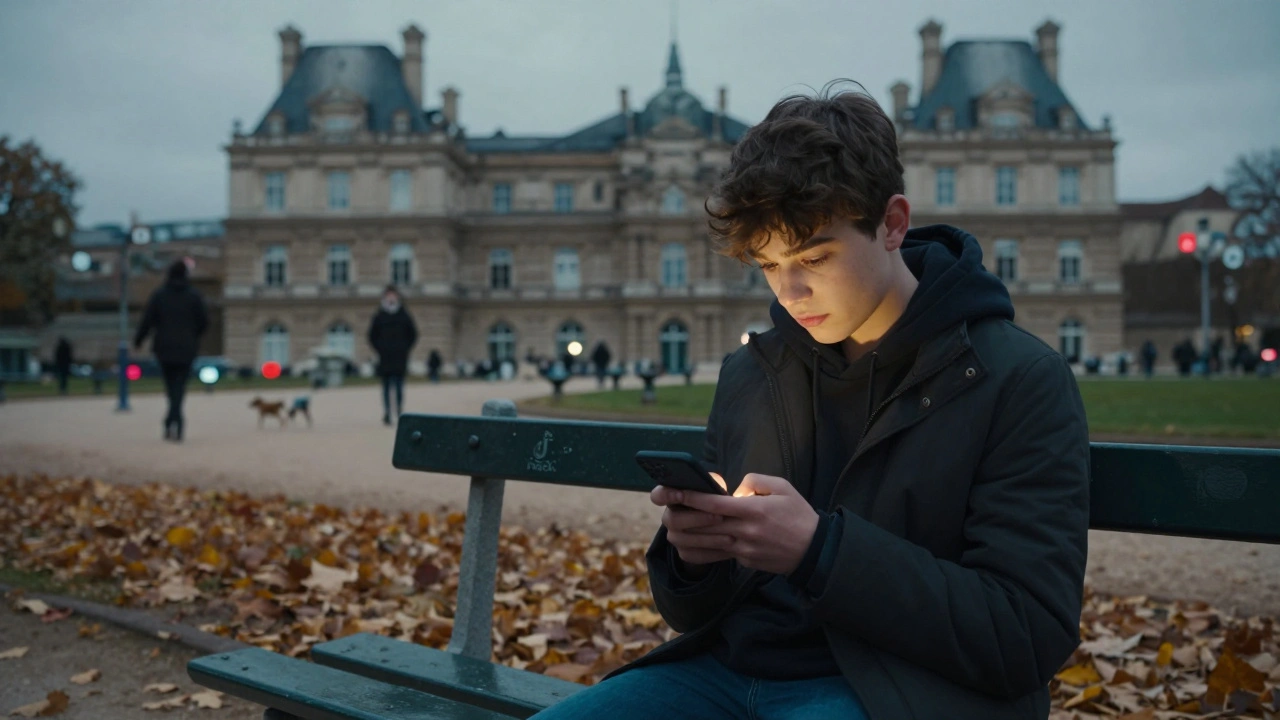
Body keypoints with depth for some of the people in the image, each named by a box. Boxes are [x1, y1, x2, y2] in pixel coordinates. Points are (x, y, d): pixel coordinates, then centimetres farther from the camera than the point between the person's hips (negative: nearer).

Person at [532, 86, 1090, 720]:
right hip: (730, 668, 5)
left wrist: (821, 550, -22)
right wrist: (690, 553, -10)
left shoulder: (1021, 381, -6)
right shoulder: (750, 375, 10)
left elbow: (1032, 637, -12)